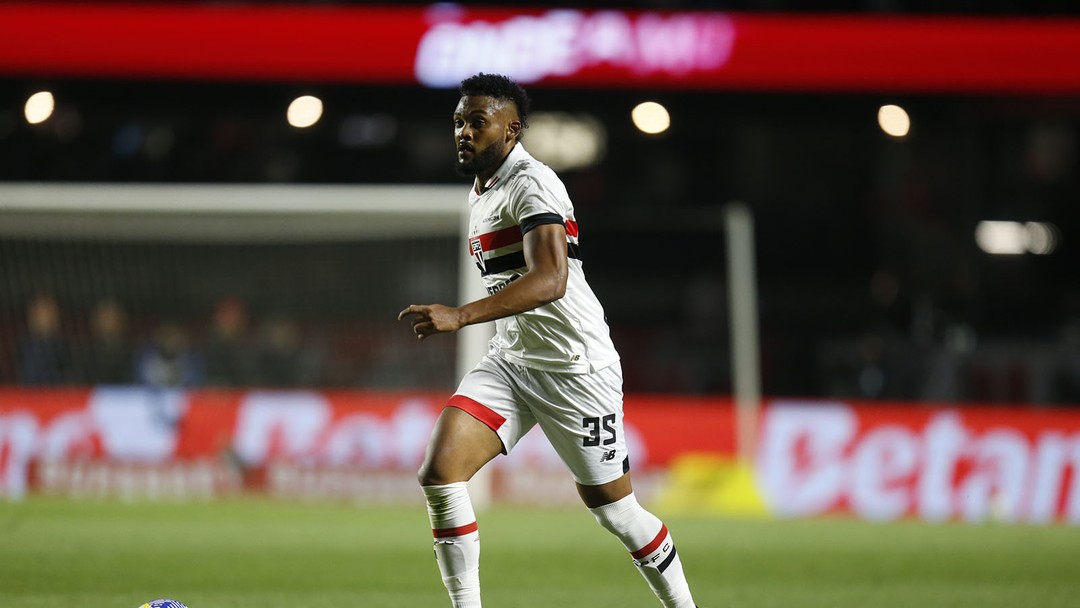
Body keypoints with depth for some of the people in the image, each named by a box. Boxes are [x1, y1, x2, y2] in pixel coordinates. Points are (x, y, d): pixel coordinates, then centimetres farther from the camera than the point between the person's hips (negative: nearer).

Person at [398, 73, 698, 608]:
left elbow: (550, 281, -32)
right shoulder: (481, 192, 12)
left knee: (612, 507, 3)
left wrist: (461, 316, -41)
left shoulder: (531, 183, -17)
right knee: (439, 473, -13)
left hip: (576, 367, -8)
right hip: (510, 360, 8)